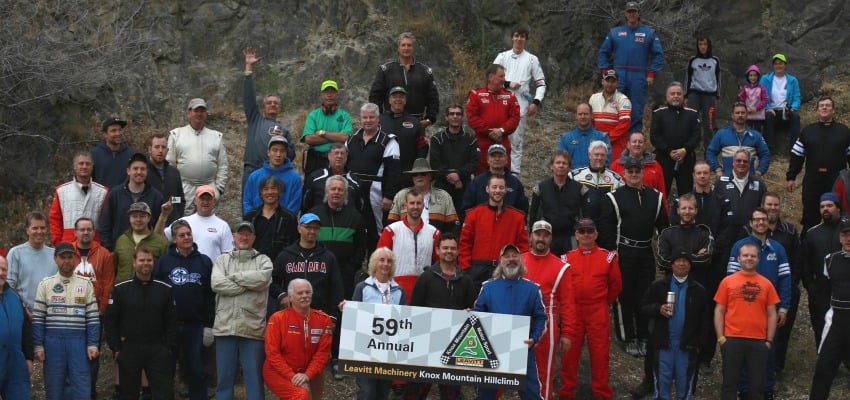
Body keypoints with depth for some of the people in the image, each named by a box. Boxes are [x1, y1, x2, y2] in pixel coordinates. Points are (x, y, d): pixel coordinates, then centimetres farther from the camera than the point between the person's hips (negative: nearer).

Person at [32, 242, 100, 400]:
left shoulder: (85, 284, 7)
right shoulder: (45, 284, 6)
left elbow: (93, 318, 5)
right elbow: (38, 319, 3)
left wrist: (92, 345, -2)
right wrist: (38, 346, -3)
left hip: (78, 340, 0)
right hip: (53, 340, 0)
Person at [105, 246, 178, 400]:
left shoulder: (165, 290, 5)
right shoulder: (120, 290, 2)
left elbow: (172, 322, 5)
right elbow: (110, 321, 1)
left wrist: (170, 347, -3)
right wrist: (115, 348, -5)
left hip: (158, 351, 0)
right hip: (129, 351, 0)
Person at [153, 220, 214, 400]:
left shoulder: (204, 262, 4)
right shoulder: (163, 262, 1)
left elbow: (210, 295, 4)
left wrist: (209, 323, 0)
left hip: (195, 325, 0)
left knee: (196, 371, 4)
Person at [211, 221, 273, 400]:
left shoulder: (263, 260, 10)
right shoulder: (222, 260, 13)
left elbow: (262, 279, -12)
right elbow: (216, 284, -6)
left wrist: (233, 277, -5)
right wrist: (248, 284, -8)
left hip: (253, 328, -1)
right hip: (226, 326, 1)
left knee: (254, 377, 2)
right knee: (224, 375, 6)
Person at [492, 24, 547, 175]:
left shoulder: (532, 59, 8)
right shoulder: (502, 56, 11)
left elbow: (541, 83, 7)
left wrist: (536, 102, -5)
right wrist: (508, 84, -8)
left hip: (520, 105, -1)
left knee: (516, 141, -1)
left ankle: (515, 173, 1)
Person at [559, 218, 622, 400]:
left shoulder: (608, 257, 2)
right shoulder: (568, 258, 5)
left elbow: (616, 284, 8)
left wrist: (604, 301, 11)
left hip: (598, 312, -1)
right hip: (572, 310, 1)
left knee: (600, 352, 1)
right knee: (569, 351, 5)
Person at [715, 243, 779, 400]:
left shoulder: (766, 284, 7)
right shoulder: (727, 282, 3)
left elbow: (771, 314, 9)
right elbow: (719, 311, 4)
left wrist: (769, 340, 3)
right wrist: (720, 337, -3)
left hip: (759, 341, 2)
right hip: (732, 339, -1)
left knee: (757, 384, 8)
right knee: (730, 382, 4)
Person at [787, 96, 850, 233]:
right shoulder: (808, 131, 9)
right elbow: (796, 156, 9)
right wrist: (790, 177, 3)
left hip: (837, 181, -1)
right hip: (812, 181, 1)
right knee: (810, 218, 5)